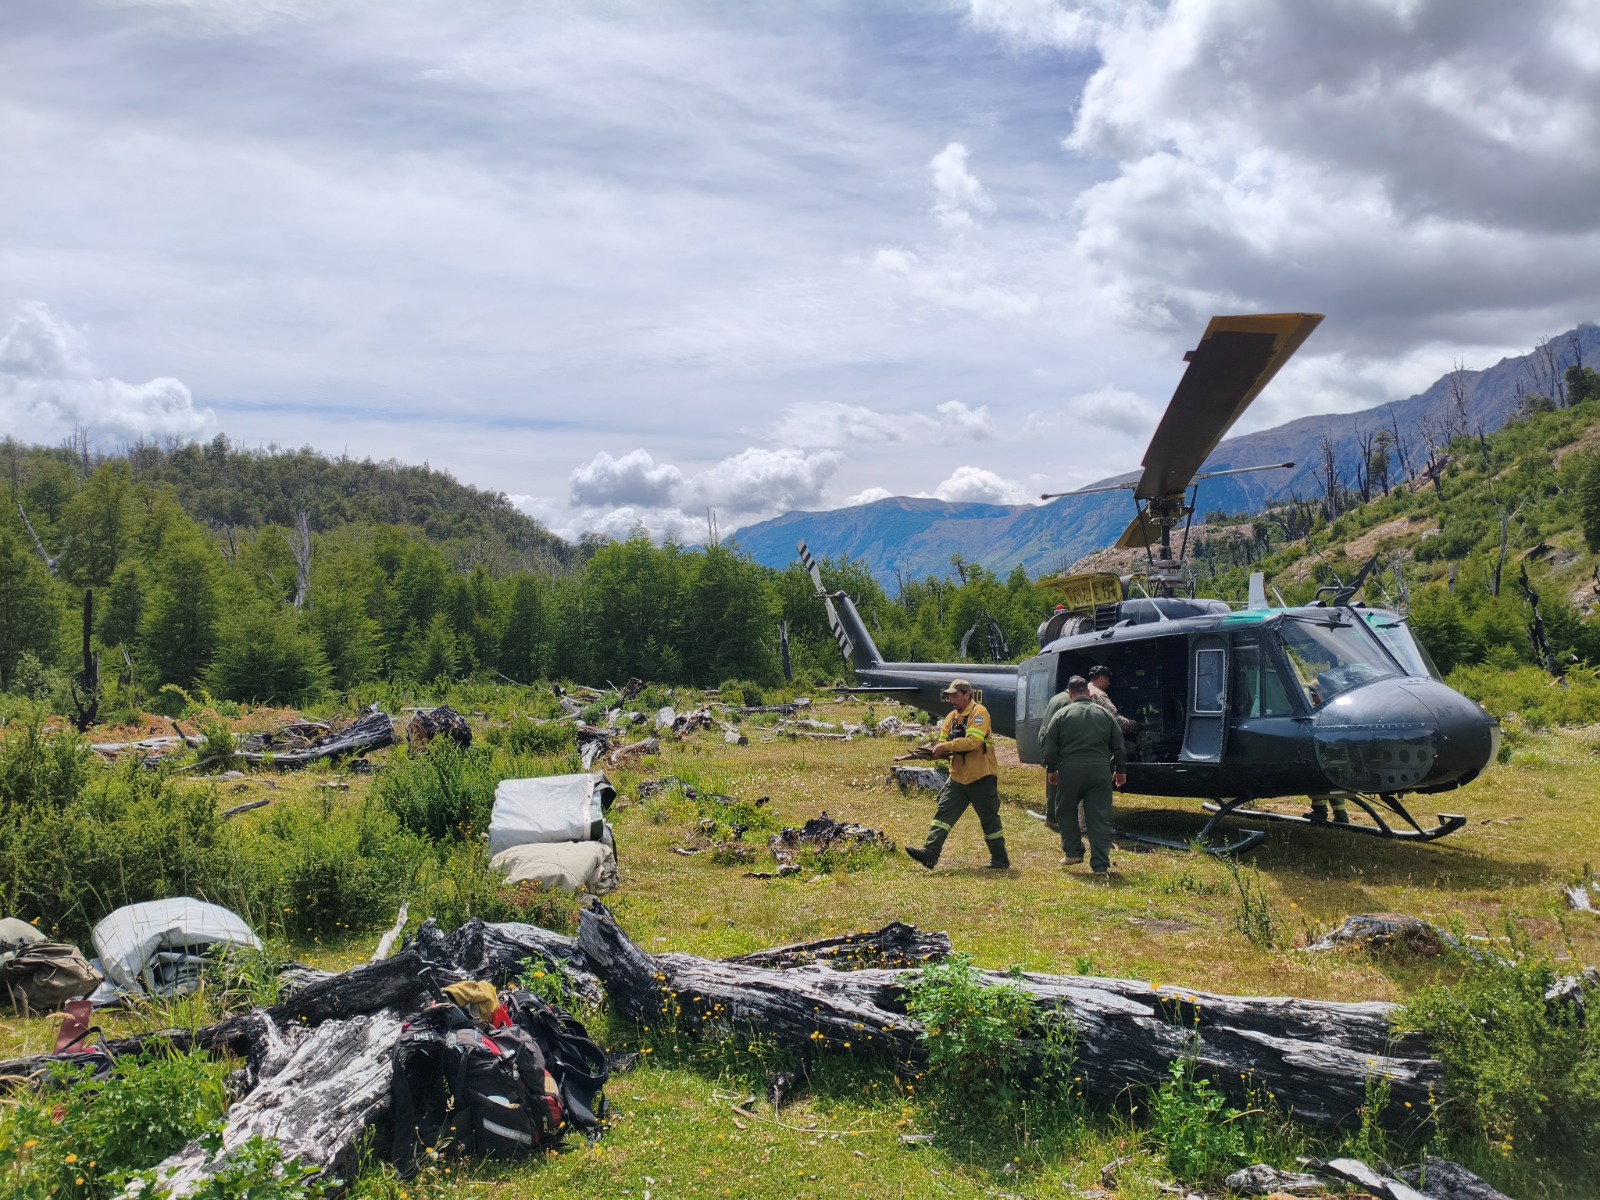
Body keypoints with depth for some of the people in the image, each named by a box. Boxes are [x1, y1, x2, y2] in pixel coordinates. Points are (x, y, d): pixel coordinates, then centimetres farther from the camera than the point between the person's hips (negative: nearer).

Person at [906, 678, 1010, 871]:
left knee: (989, 819, 5)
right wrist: (938, 751, -14)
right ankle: (930, 852, -11)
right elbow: (943, 744, 9)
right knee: (944, 813, -5)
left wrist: (947, 746, -24)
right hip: (958, 777, 7)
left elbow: (974, 741, -25)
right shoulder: (951, 717, 12)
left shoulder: (979, 713, -12)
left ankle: (1000, 859, 18)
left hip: (982, 777, -7)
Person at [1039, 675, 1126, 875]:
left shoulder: (1062, 715, 0)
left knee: (1065, 810, 20)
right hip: (1100, 771, 2)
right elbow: (1118, 746, 14)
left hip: (1071, 770, -2)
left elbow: (1049, 746, 0)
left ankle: (1073, 851, 18)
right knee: (1100, 818, 4)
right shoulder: (1105, 714, 9)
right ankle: (1100, 865, 2)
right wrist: (1120, 770, 24)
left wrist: (1051, 769, 13)